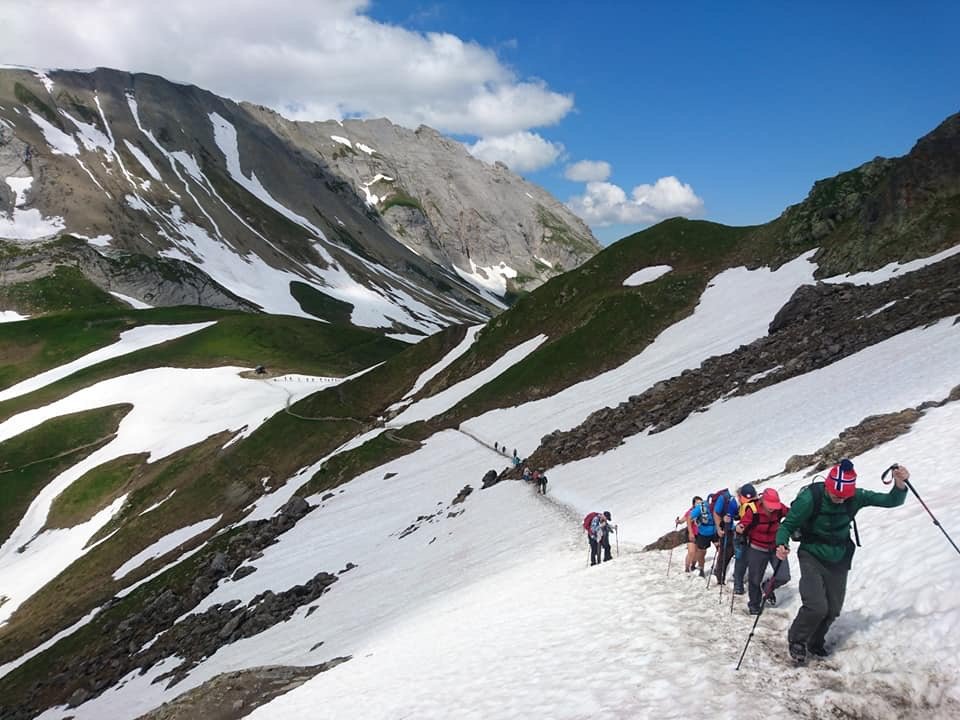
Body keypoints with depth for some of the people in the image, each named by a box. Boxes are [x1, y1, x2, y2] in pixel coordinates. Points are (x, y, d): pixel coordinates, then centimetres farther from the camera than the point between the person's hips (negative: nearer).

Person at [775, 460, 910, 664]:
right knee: (816, 607, -18)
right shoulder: (810, 498, -25)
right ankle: (796, 640, 9)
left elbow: (891, 501, -9)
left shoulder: (856, 497, -15)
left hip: (839, 560, 4)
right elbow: (788, 524, -16)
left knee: (833, 609, 12)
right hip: (813, 557, -4)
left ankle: (816, 642, 39)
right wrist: (782, 544, -35)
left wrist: (900, 484, -30)